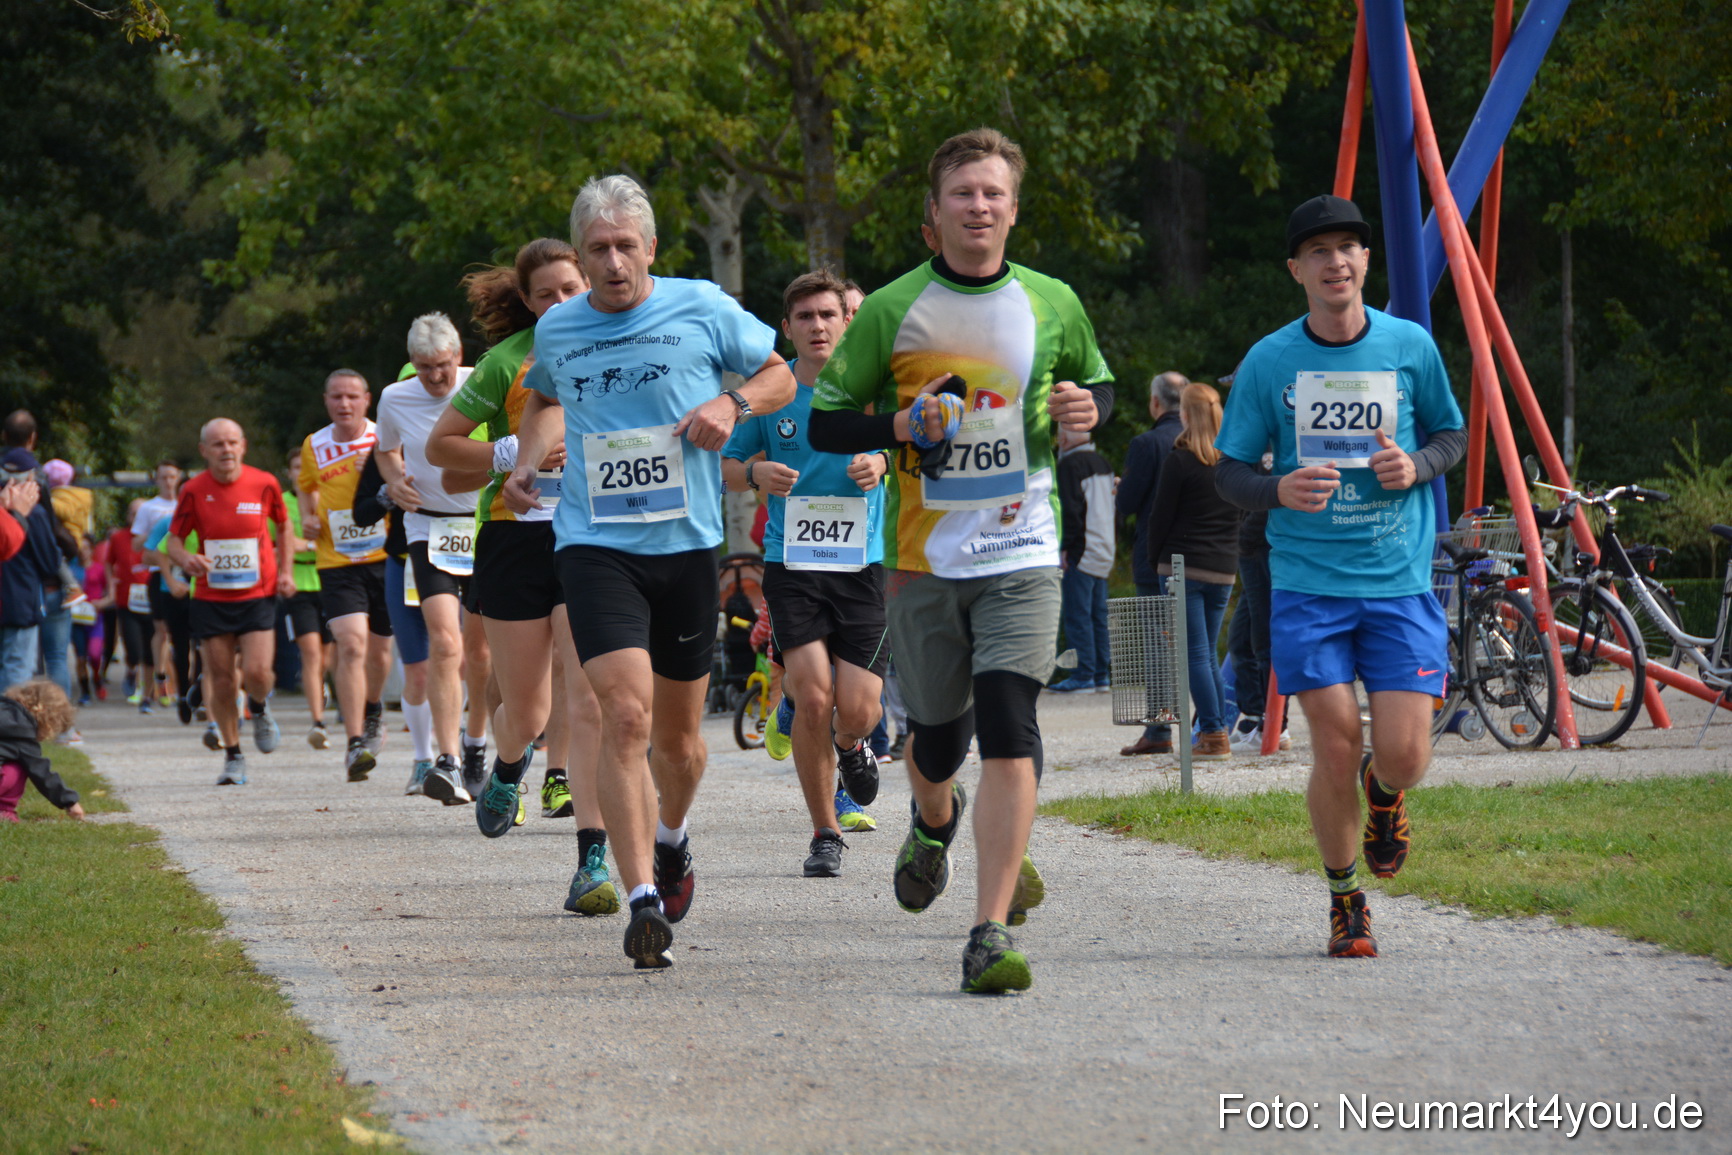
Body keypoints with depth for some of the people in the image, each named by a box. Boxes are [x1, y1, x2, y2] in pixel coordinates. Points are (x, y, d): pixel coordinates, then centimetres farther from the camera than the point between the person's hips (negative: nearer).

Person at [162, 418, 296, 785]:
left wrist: (286, 570, 4)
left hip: (258, 596, -1)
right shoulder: (194, 491, -5)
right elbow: (173, 540, 2)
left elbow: (284, 525, 14)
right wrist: (185, 559, -21)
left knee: (257, 672, -15)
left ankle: (259, 708, 22)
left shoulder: (264, 484, -4)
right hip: (210, 599, 1)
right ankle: (233, 757, 18)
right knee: (221, 680, 2)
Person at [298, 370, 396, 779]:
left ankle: (372, 712, 46)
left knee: (378, 649, 13)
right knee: (351, 643, -19)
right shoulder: (314, 446, 4)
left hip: (386, 559, 1)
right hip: (337, 562, -1)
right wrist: (308, 517, 5)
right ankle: (354, 742, -20)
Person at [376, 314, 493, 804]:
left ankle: (476, 744, 34)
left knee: (480, 650, 9)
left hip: (487, 525, 1)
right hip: (430, 528, 0)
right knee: (444, 642, -19)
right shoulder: (394, 400, -2)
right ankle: (449, 763, -23)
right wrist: (395, 481, -1)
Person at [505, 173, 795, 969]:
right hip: (594, 545, -1)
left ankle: (670, 838, 44)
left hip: (687, 545, 1)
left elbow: (780, 376, 12)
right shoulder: (556, 330, 7)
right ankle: (643, 902, -19)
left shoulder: (704, 310, 0)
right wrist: (527, 462, 10)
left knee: (677, 735, 11)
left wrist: (733, 403, -8)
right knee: (625, 714, -18)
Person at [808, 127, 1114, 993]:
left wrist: (1089, 408, -3)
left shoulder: (1053, 304, 3)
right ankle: (934, 823, 51)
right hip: (924, 557, 0)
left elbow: (1097, 381, 21)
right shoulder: (891, 310, -2)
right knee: (938, 731, 13)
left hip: (1022, 555, 0)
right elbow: (825, 422, 2)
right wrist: (901, 424, -17)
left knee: (1010, 735, -16)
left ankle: (991, 935, -16)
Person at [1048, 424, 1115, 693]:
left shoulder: (1070, 464, -10)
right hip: (1104, 552, 9)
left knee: (1076, 615, -7)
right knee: (1098, 614, 11)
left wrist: (1065, 546, -13)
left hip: (1081, 551, -9)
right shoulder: (1102, 463, 15)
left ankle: (1084, 675, -10)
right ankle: (1103, 675, 12)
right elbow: (1114, 504, 18)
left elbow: (1071, 508, -17)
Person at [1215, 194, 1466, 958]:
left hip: (1399, 582, 1)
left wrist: (1418, 465, -7)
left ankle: (1382, 792, 31)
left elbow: (1452, 433, 16)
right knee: (1335, 749, -6)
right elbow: (1228, 472, 4)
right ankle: (1344, 898, 16)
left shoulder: (1411, 347, 2)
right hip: (1307, 584, -1)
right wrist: (1278, 490, -18)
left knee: (1403, 756, -7)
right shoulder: (1269, 362, -1)